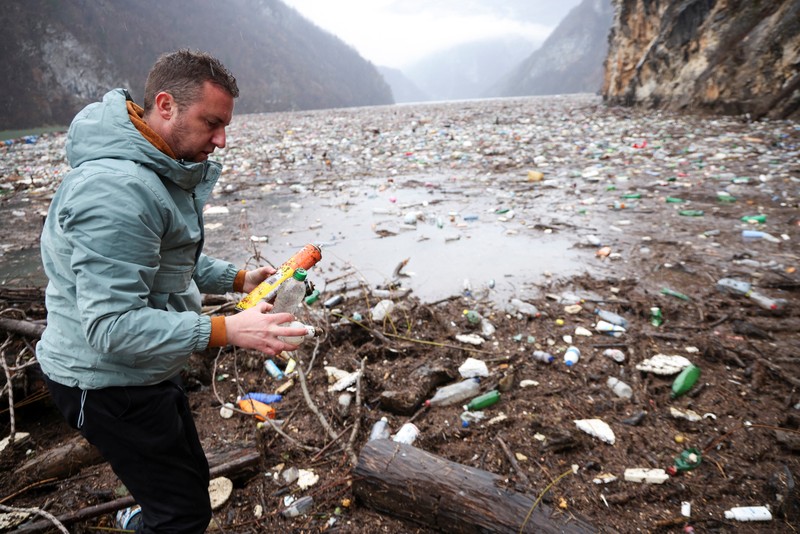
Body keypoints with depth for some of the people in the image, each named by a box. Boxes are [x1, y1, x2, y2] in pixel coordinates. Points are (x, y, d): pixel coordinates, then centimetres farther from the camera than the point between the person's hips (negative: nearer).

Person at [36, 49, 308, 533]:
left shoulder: (164, 169, 5)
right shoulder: (117, 189, -29)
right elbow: (112, 325, -30)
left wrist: (238, 279, 3)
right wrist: (227, 331, -34)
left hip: (145, 371, 10)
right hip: (107, 380, -10)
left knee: (190, 478, 23)